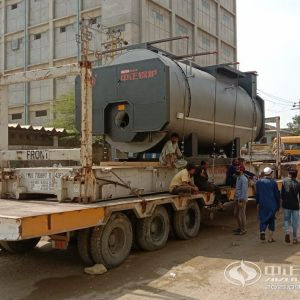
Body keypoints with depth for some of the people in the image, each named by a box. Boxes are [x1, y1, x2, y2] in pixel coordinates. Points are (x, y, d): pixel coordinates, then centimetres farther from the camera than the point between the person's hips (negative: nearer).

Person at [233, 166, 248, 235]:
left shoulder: (244, 179, -17)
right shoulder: (238, 178, 12)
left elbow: (244, 190, -21)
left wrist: (241, 201, -22)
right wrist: (235, 198, 19)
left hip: (242, 199, -10)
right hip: (237, 198, 10)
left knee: (242, 214, -1)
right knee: (236, 213, 16)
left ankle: (243, 230, 8)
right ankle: (239, 227, 30)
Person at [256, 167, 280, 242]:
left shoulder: (259, 182, -1)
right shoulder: (273, 183, -8)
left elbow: (257, 194, 5)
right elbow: (277, 195, -3)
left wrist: (257, 203, 15)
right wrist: (278, 205, 7)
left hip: (262, 204, 1)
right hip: (272, 205, -1)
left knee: (263, 219, 12)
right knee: (271, 220, 9)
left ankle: (262, 231, -13)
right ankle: (270, 238, 11)